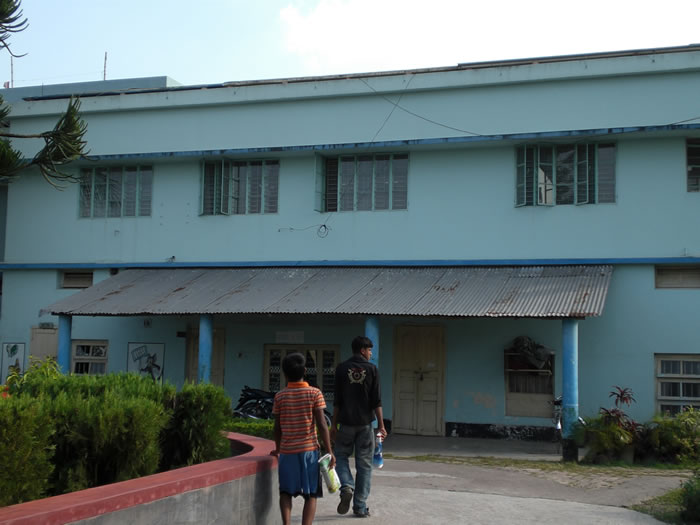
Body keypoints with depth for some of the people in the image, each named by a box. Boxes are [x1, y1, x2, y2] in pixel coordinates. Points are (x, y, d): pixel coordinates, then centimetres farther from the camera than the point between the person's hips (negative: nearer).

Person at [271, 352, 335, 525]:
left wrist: (278, 449, 20)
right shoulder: (314, 393, -4)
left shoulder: (280, 396, 1)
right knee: (311, 494, 5)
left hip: (287, 450, 2)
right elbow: (322, 424, -9)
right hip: (309, 449, -1)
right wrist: (330, 451, -5)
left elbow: (277, 427, 5)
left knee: (286, 491, 13)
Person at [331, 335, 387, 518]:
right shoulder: (371, 369, -2)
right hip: (366, 423, 0)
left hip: (346, 423, 0)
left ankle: (346, 486, -11)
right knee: (364, 464, 6)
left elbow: (337, 400, -1)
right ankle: (360, 507, 9)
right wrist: (381, 425, 2)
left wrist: (334, 424, 5)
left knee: (341, 456, 16)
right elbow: (376, 400, -3)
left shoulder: (342, 368, 0)